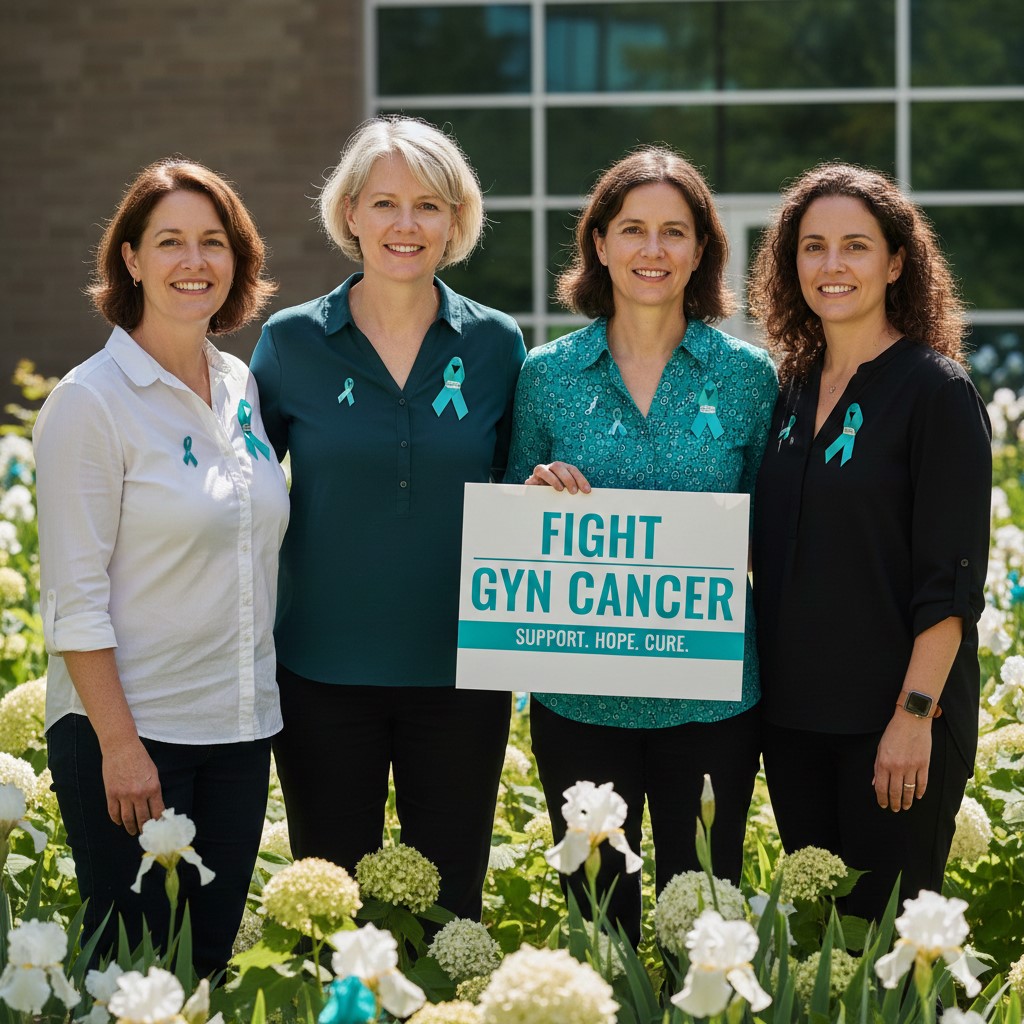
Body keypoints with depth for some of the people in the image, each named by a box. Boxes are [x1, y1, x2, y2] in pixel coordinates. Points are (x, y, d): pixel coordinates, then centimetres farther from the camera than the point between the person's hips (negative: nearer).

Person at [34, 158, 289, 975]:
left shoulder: (244, 388, 9)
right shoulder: (92, 401, -10)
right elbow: (75, 600, -13)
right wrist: (119, 745, -16)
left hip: (240, 726, 6)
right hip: (128, 732, -6)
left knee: (210, 958, 11)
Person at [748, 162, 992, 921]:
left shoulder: (935, 390, -8)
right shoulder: (793, 388, 11)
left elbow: (952, 575, -12)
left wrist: (916, 714, -18)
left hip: (894, 718, -6)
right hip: (795, 714, 6)